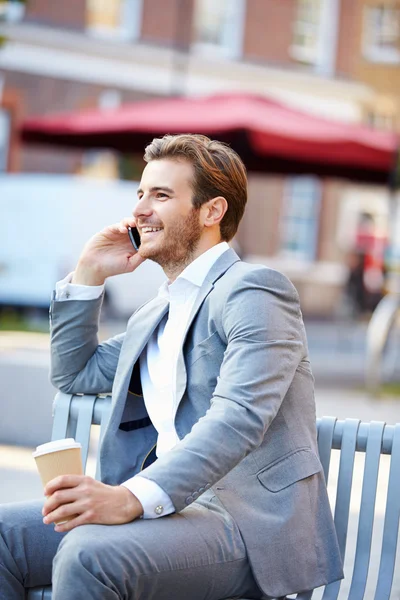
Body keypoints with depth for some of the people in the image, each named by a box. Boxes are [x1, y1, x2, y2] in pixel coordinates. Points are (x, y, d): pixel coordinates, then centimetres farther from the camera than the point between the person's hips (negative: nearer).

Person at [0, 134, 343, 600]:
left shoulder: (254, 291, -7)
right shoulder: (154, 316, 24)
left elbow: (239, 417, -22)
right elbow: (73, 375, 34)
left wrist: (134, 496, -35)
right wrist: (90, 274, 20)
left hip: (249, 522, -8)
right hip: (170, 506, 8)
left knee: (87, 554, -32)